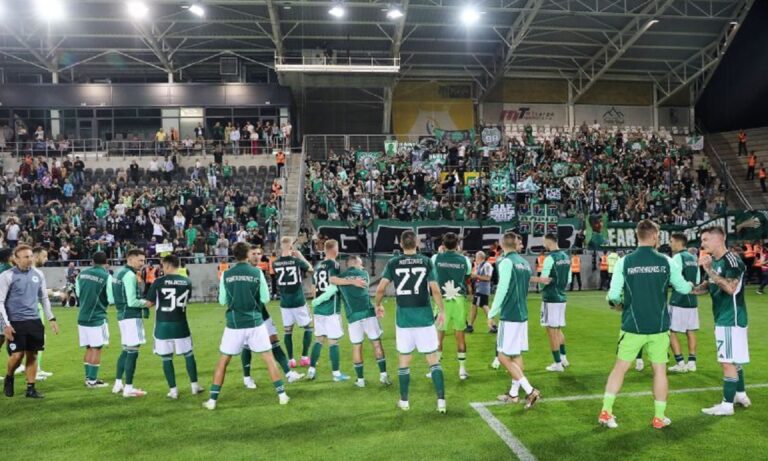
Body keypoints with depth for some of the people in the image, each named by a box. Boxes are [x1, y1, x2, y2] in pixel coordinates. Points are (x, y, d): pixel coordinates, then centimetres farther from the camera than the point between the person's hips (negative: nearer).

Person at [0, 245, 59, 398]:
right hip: (15, 322, -4)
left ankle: (30, 388, 14)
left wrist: (51, 318, 11)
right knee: (17, 355, -6)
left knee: (32, 355, 5)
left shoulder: (38, 274, 7)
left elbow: (44, 298, 16)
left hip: (34, 321, 4)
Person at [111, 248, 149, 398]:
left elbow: (121, 296, 18)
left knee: (126, 350, 19)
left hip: (123, 315, 10)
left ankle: (118, 384, 26)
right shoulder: (130, 275, -17)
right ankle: (128, 388, -1)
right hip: (131, 316, -10)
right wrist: (145, 302, -5)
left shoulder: (119, 273, 14)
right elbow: (132, 302, -21)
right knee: (132, 352, -5)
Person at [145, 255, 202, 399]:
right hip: (180, 325, 2)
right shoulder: (187, 282, 0)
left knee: (166, 358, 8)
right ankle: (194, 386, 18)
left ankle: (173, 390, 10)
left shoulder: (159, 282, -10)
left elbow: (149, 304, -4)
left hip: (163, 325, -2)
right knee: (189, 354, 15)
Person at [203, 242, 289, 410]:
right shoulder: (257, 272, -6)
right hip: (255, 323, 0)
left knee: (223, 361, 12)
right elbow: (265, 298, -1)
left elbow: (222, 301, 5)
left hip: (234, 324, 1)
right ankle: (281, 394, 12)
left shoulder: (226, 275, -3)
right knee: (268, 358, 11)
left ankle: (212, 400, 13)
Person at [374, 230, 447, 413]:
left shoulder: (393, 263, -1)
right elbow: (435, 290, -6)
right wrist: (442, 311, 6)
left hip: (403, 317, 1)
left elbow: (380, 289, -3)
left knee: (404, 359, 13)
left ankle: (404, 401, 21)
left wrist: (378, 305, 15)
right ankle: (441, 400, 2)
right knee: (433, 359, 6)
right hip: (424, 316, -1)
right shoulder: (426, 262, -2)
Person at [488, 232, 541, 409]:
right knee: (516, 355, 15)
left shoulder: (506, 262, -13)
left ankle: (530, 390, -7)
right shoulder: (524, 263, 9)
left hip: (509, 316, -8)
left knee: (503, 356, -3)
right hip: (522, 314, 8)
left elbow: (502, 289, -16)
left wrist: (493, 312, -8)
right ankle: (514, 393, 21)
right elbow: (524, 287, 13)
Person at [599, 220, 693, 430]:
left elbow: (613, 295, -11)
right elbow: (683, 288, 7)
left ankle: (606, 412, 9)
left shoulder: (624, 262, -7)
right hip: (659, 327, 1)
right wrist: (691, 286, 30)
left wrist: (617, 304, 12)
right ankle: (659, 418, 20)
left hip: (633, 326, 0)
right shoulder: (666, 262, -4)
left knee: (620, 367, 9)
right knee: (660, 369, 12)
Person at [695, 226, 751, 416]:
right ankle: (741, 395, 33)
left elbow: (730, 288, -29)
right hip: (723, 318, 10)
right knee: (734, 360, 20)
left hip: (731, 319, -10)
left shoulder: (731, 260, -18)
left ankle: (727, 405, 1)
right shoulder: (714, 261, 10)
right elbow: (709, 286, 21)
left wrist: (709, 270, -27)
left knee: (728, 362, -5)